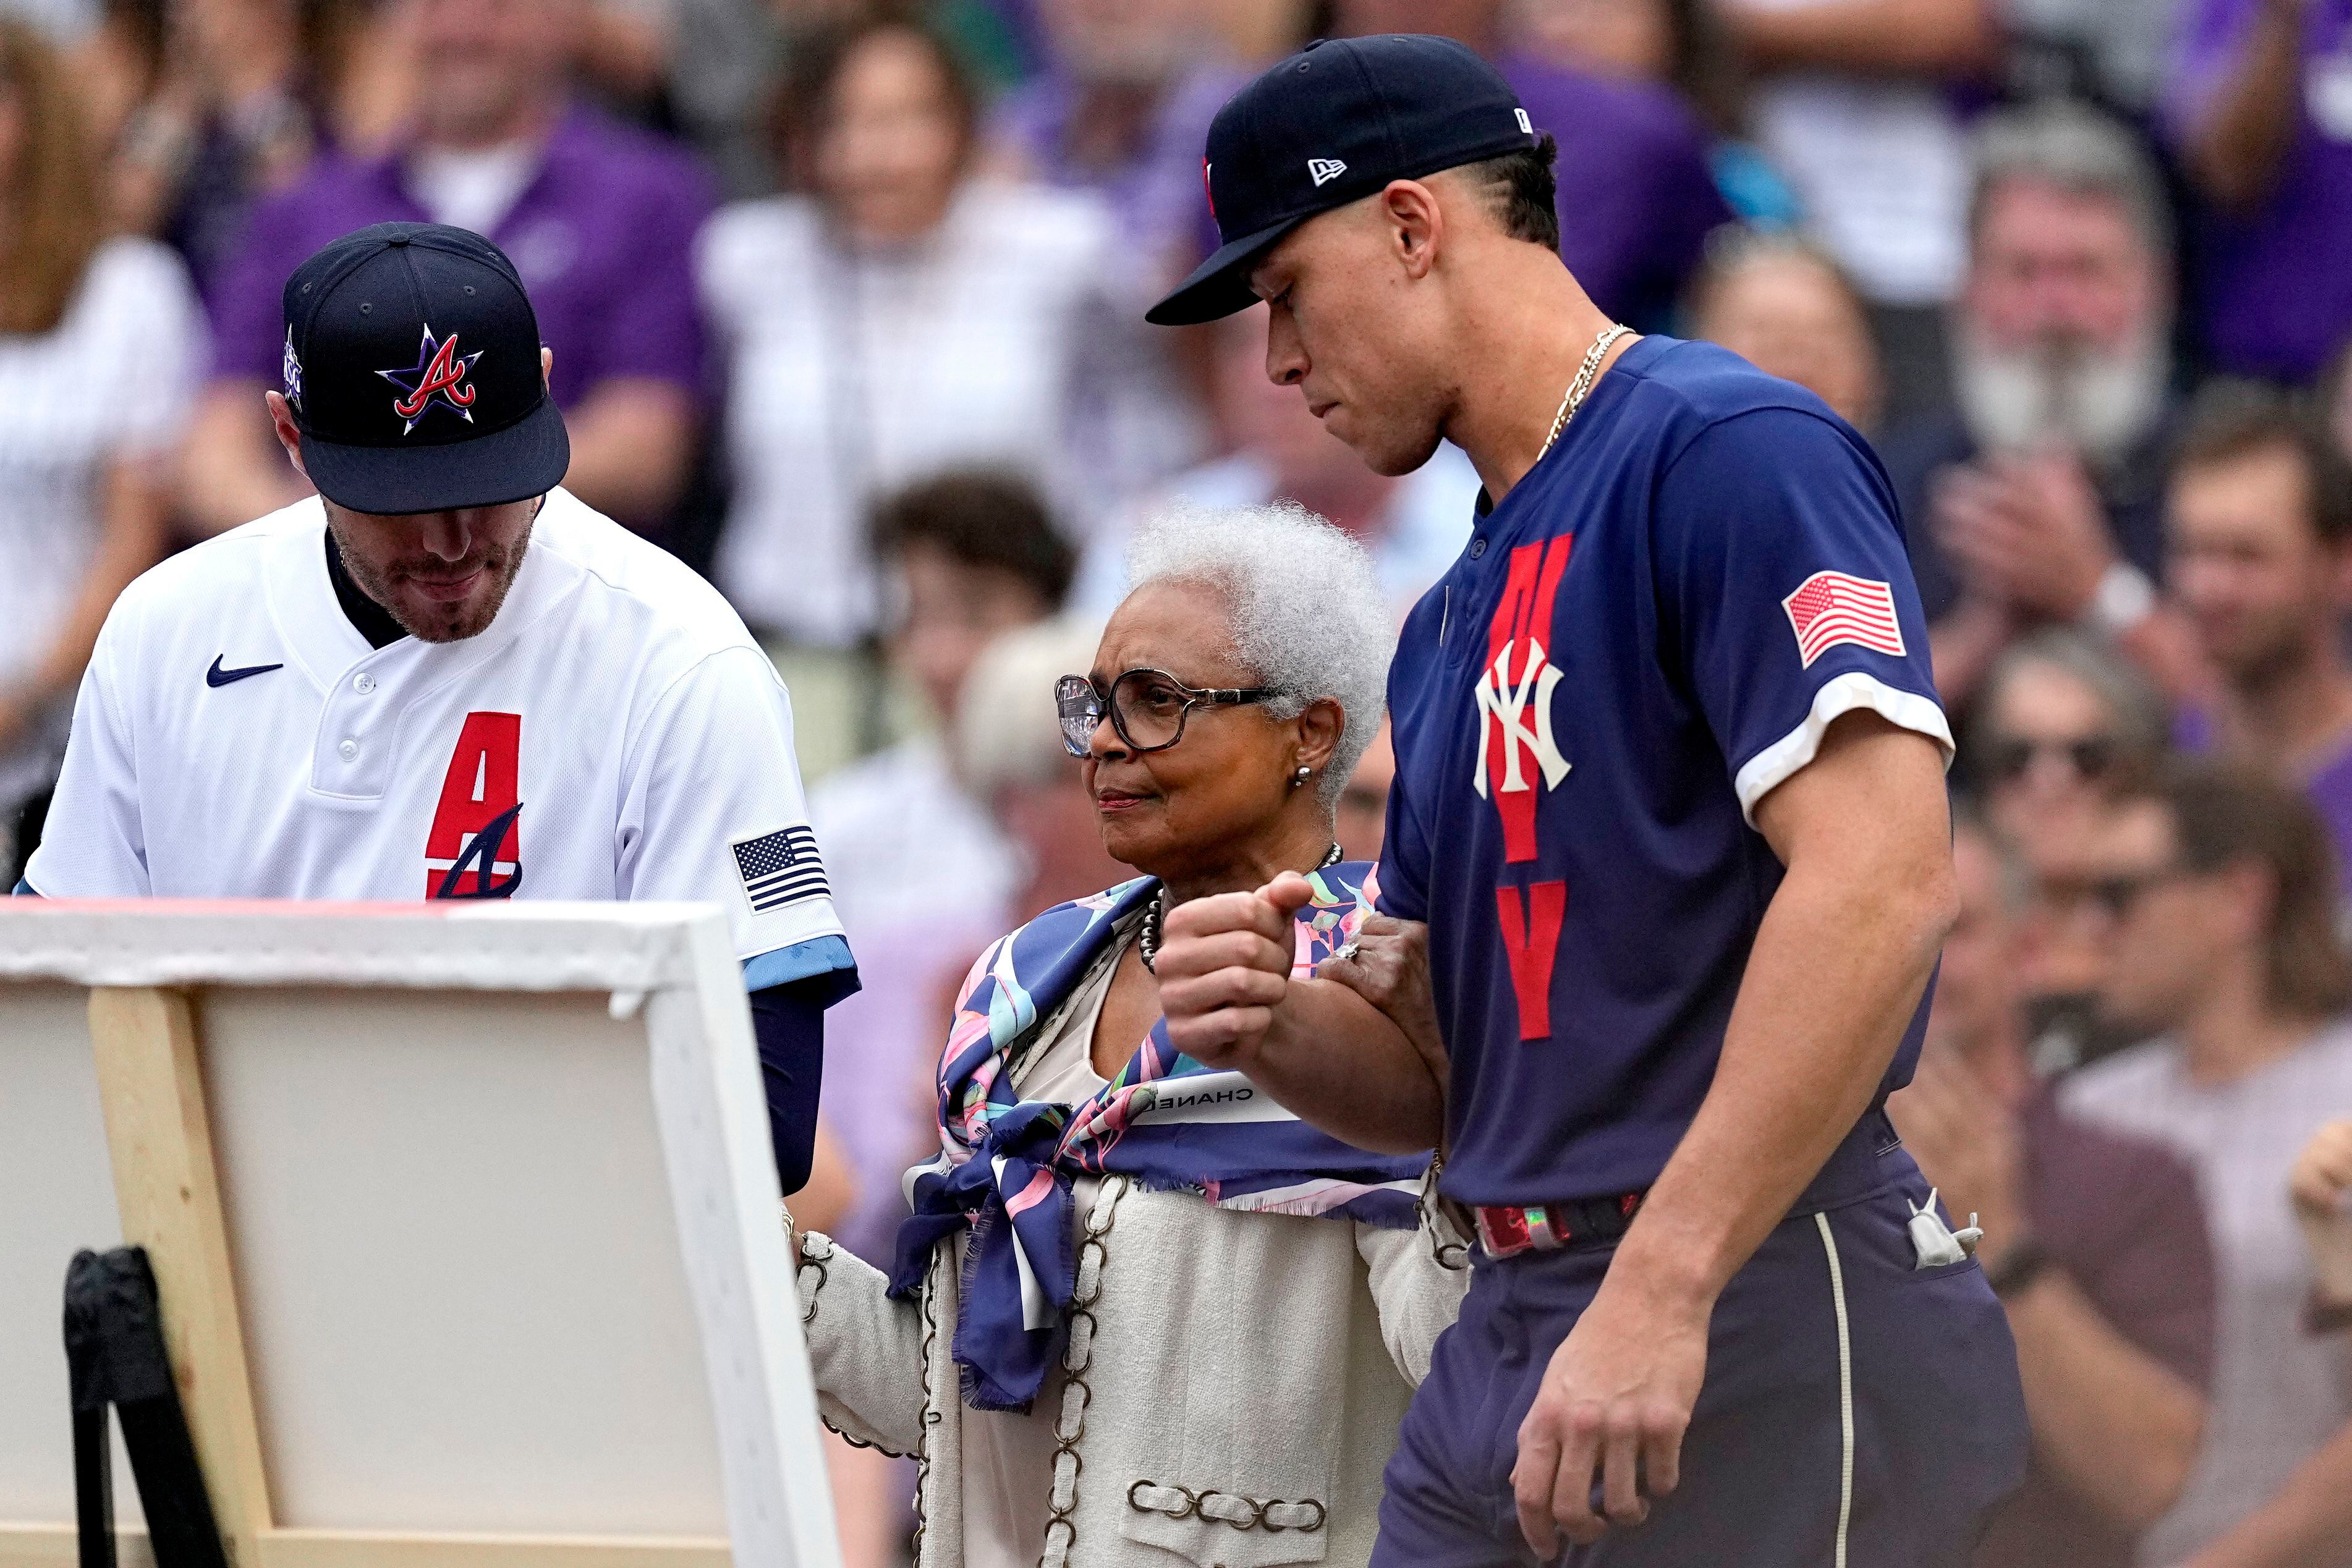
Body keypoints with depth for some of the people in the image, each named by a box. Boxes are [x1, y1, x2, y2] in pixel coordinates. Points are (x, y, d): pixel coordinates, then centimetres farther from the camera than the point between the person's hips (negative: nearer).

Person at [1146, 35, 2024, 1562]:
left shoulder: (1726, 449, -8)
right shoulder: (1456, 619, 21)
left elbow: (1882, 879, -21)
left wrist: (1659, 1293, -25)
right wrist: (1278, 1028, 2)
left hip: (1758, 1323, -8)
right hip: (1513, 1339, 9)